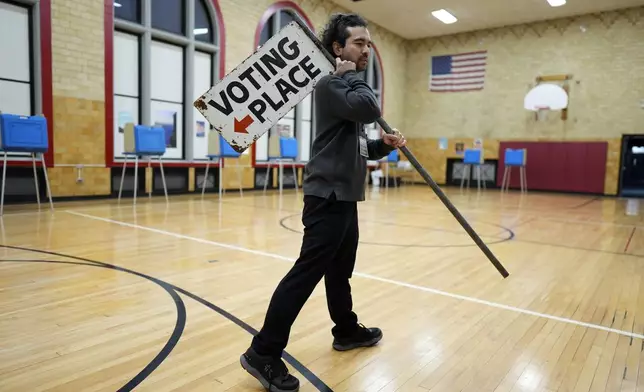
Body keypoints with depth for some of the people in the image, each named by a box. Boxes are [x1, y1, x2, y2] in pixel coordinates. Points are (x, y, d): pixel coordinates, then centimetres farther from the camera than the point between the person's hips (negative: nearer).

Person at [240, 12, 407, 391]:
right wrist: (352, 74, -10)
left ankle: (347, 331, 35)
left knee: (340, 269, 19)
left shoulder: (349, 86, 21)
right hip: (328, 195, -10)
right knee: (307, 272, -11)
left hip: (345, 196, 10)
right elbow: (371, 110, -27)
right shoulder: (330, 84, -8)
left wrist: (385, 144, 4)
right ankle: (264, 354, -4)